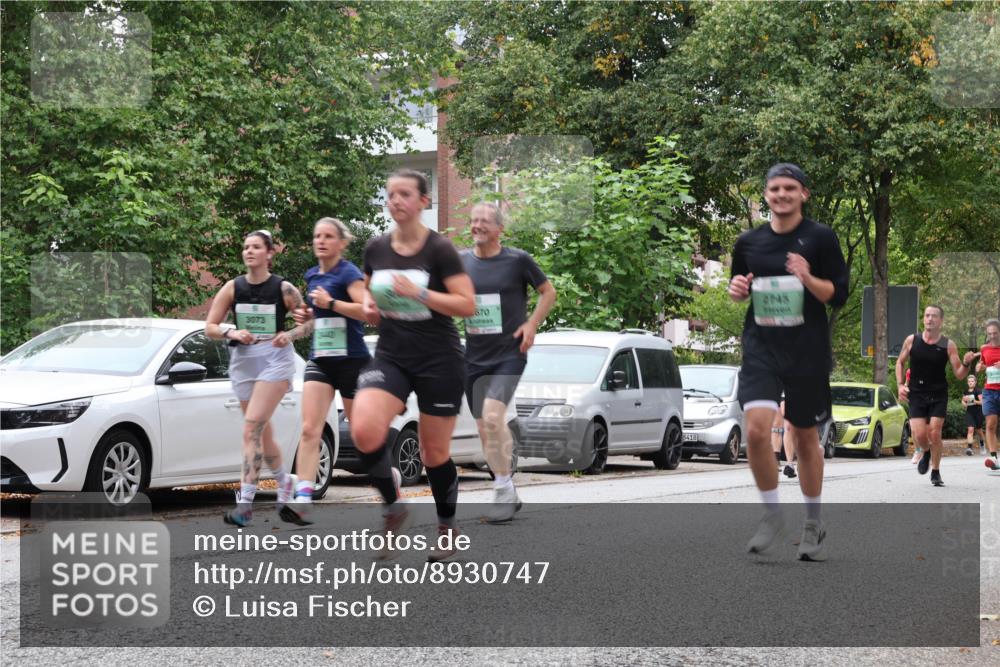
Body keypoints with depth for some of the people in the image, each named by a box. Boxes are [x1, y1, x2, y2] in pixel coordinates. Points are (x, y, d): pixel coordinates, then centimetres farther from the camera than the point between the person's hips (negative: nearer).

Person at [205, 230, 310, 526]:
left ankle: (245, 503, -21)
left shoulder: (283, 288, -4)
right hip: (242, 360, 5)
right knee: (262, 432, 14)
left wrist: (290, 335, -14)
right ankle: (284, 480, 40)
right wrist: (232, 333, -13)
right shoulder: (233, 288, 4)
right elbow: (210, 327, 5)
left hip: (275, 359, -5)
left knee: (252, 428, -17)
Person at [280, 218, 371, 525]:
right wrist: (308, 319, 9)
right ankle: (303, 500, -22)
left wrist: (330, 303, -23)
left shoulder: (348, 274, -9)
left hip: (352, 360, -6)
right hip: (320, 361, 6)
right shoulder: (312, 276, 13)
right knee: (309, 430, -11)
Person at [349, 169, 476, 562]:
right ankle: (393, 508, -1)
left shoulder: (439, 249, -8)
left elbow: (467, 305, -13)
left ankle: (447, 529, 28)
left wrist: (418, 293, -23)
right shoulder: (376, 249, 5)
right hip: (391, 356, 3)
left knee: (434, 452, 4)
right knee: (364, 430, -23)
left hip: (439, 359, -3)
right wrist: (368, 306, -1)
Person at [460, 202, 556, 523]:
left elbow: (548, 292, 6)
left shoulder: (517, 260, -5)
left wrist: (532, 325, -6)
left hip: (509, 354, -5)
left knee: (492, 416, -23)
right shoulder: (460, 261, 4)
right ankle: (508, 495, 19)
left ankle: (504, 488, -13)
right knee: (485, 428, 7)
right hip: (474, 357, 5)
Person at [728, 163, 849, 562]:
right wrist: (737, 289, -2)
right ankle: (772, 515, 1)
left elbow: (839, 295, -3)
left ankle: (813, 524, 26)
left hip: (807, 351, -1)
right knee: (756, 428, -18)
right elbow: (738, 291, 21)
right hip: (761, 348, 2)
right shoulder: (749, 242, 7)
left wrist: (808, 279, -21)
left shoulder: (820, 238, -2)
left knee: (805, 437, 9)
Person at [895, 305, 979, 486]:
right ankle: (926, 453, 25)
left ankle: (936, 472, 12)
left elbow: (959, 375, -2)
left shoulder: (948, 345, -4)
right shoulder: (912, 340, -1)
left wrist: (966, 363, -23)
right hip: (916, 395, 1)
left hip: (938, 396, -1)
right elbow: (900, 362, 14)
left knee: (934, 434, -8)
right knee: (919, 435, -11)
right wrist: (900, 385, 1)